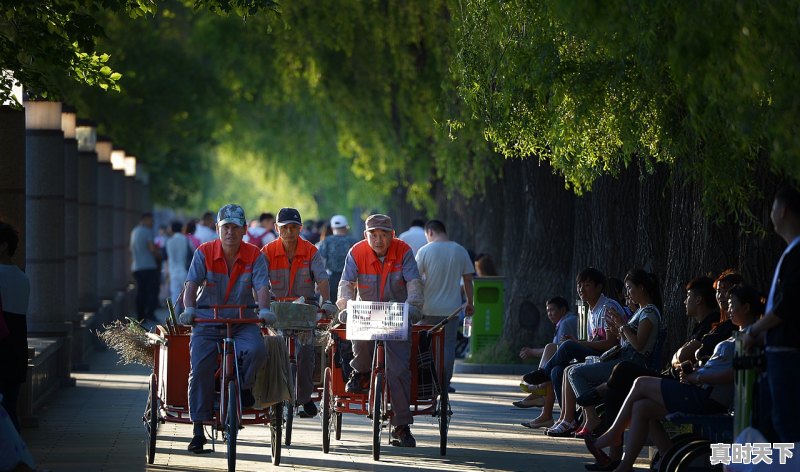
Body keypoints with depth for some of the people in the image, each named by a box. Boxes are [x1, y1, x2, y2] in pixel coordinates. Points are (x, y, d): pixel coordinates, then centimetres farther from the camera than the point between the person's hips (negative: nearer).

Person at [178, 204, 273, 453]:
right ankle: (198, 429, -5)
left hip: (242, 321, 0)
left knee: (257, 350, -31)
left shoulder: (254, 256, 0)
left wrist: (264, 309, -30)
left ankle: (244, 386, 3)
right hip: (207, 321, 0)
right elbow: (192, 284, -11)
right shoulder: (204, 253, -2)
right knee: (200, 368, -16)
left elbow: (262, 286, -10)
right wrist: (189, 308, -29)